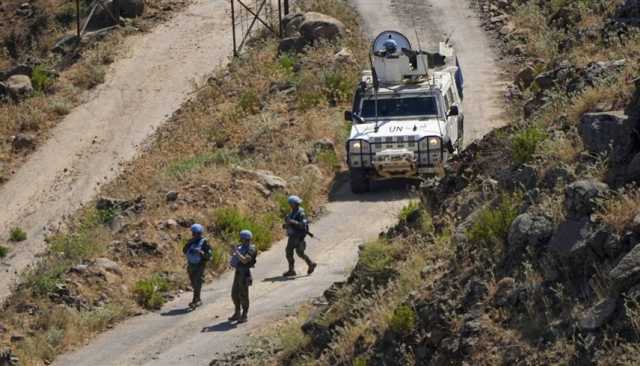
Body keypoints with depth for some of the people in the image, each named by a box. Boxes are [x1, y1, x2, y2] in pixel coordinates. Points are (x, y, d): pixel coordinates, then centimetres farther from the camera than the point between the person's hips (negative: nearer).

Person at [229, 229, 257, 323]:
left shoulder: (251, 249, -15)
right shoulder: (241, 247, 12)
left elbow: (244, 260, -28)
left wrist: (236, 252, -22)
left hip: (244, 273, -9)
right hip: (237, 273, 9)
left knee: (243, 295, -4)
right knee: (235, 294, 12)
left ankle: (244, 316, 5)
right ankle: (237, 314, 24)